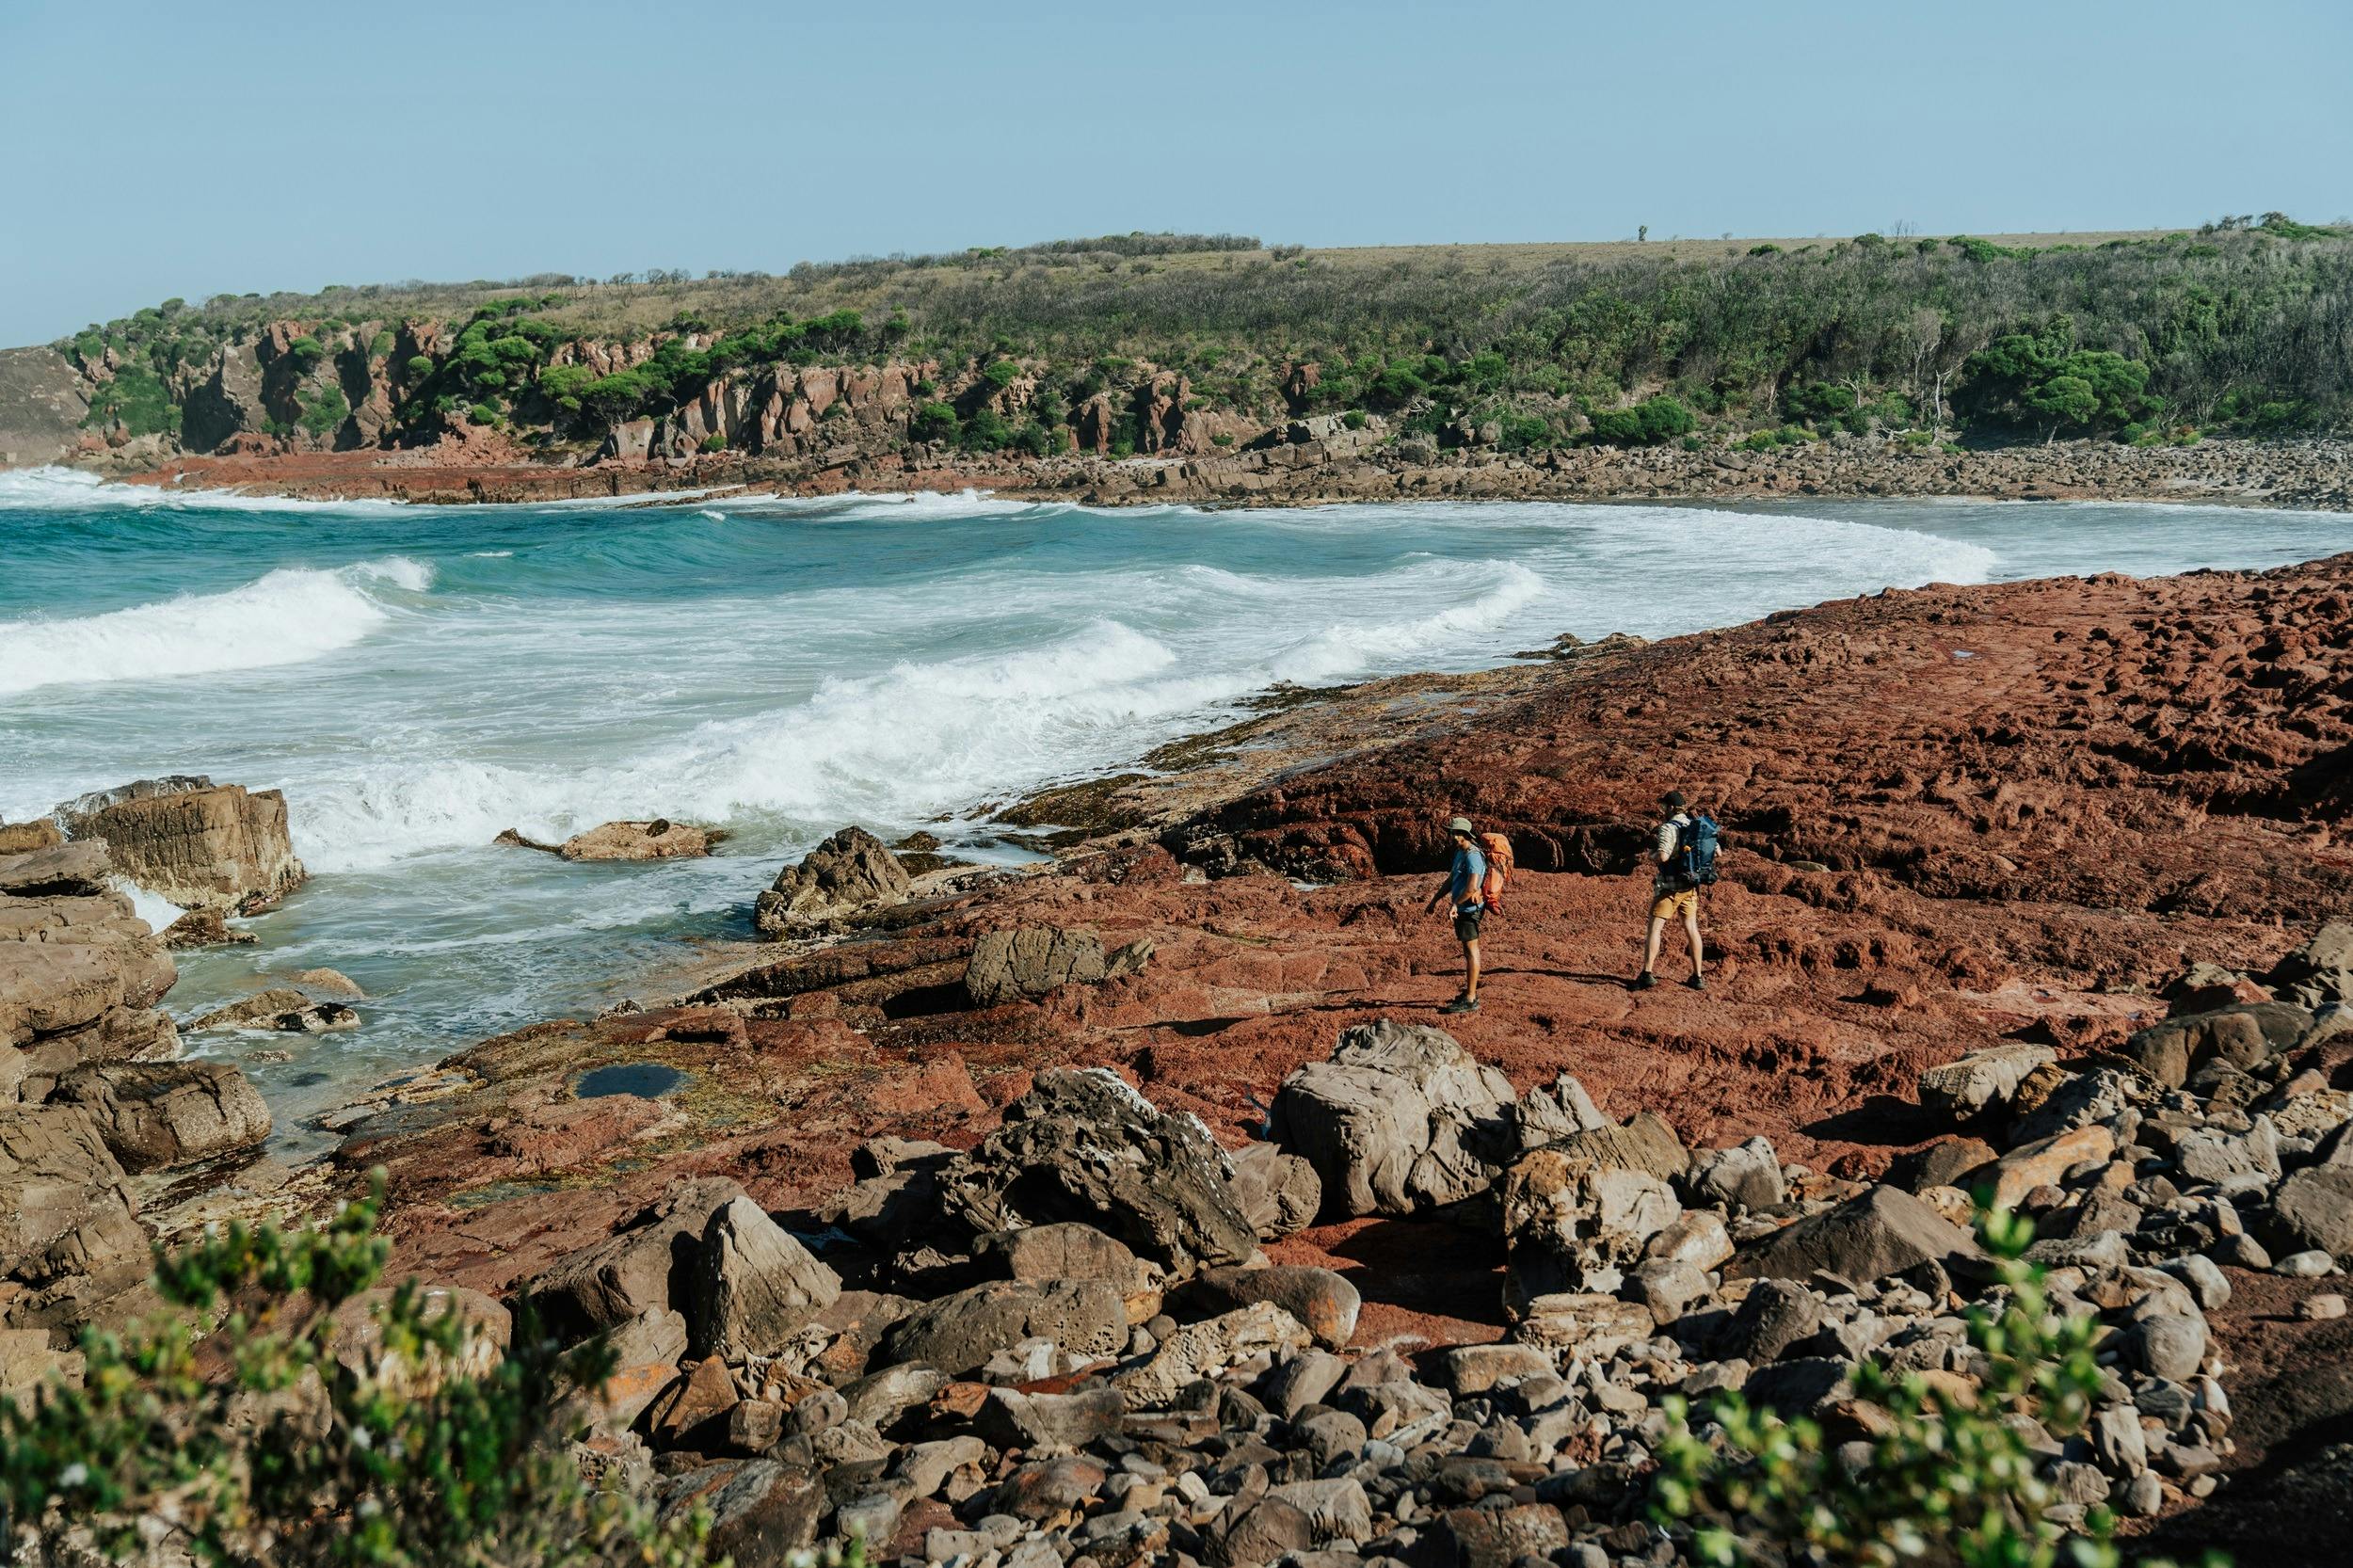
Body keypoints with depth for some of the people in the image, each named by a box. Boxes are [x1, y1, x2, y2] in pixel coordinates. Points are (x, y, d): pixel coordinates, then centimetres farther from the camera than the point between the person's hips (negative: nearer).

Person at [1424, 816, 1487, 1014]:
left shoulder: (1473, 856, -18)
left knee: (1471, 951, -8)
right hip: (1461, 909, 10)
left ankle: (1470, 1001, -7)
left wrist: (1455, 904, -18)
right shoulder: (1459, 853, 14)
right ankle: (1470, 992, 26)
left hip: (1469, 909, -10)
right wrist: (1434, 901, 23)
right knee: (1467, 951, 16)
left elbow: (1472, 887, -28)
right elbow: (1450, 881, 24)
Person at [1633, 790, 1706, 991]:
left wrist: (1652, 854, -6)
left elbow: (1663, 855, -27)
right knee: (1691, 928, 13)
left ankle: (1647, 973, -13)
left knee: (1655, 927, -4)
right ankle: (1698, 976, 15)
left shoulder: (1668, 828, -14)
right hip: (1691, 886, 7)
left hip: (1670, 886, -7)